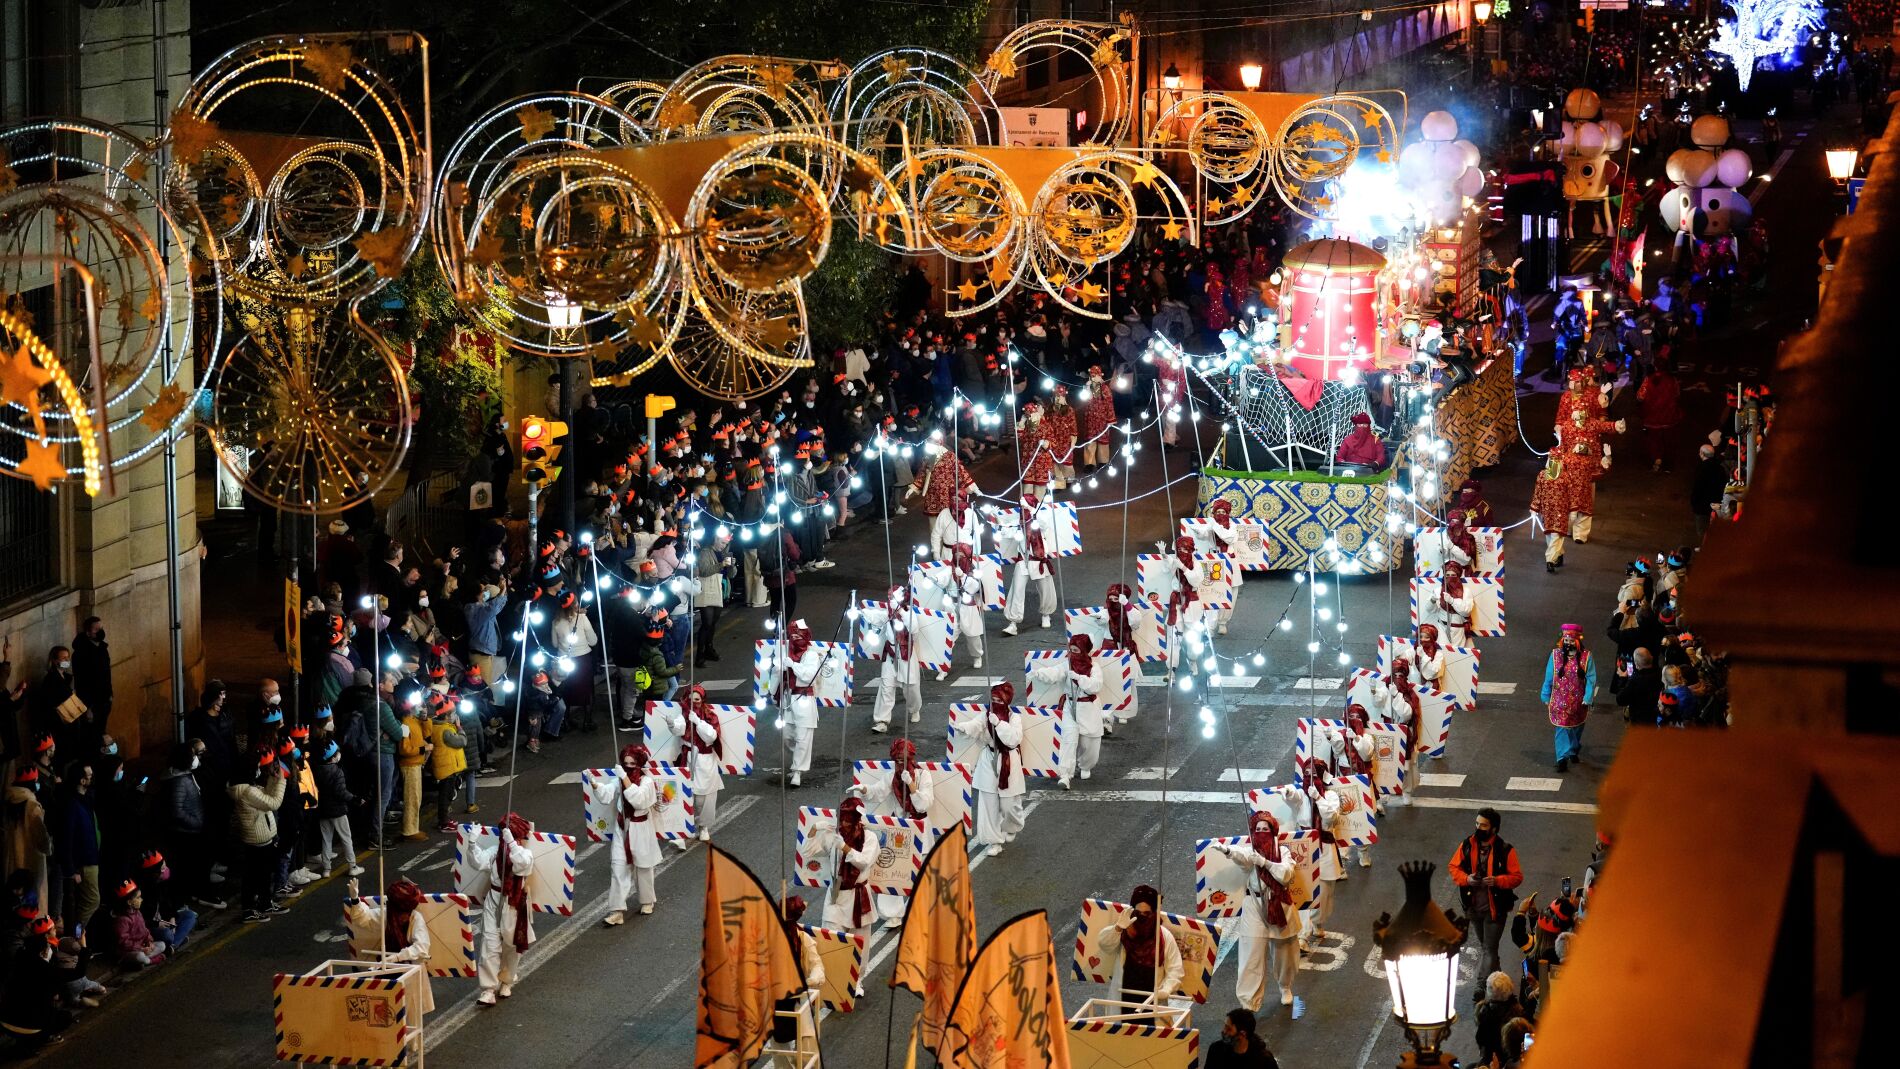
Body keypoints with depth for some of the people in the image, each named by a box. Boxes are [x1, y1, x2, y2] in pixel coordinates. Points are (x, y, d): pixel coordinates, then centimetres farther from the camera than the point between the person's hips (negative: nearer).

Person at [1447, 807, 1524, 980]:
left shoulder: (1505, 850, -14)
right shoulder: (1467, 845, -2)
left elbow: (1517, 876, -10)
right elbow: (1453, 867, 6)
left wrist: (1497, 881, -27)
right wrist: (1466, 879, -14)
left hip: (1495, 908, -5)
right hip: (1474, 907, 5)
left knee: (1489, 949, -5)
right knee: (1483, 947, 21)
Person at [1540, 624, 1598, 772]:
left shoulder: (1586, 657, -9)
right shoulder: (1555, 655, -6)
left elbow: (1591, 680, -9)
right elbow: (1548, 678, 1)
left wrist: (1587, 699, -15)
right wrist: (1546, 697, 4)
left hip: (1578, 702, 1)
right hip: (1560, 701, -1)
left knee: (1576, 728, 18)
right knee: (1562, 728, -5)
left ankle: (1574, 751, 39)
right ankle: (1563, 758, -4)